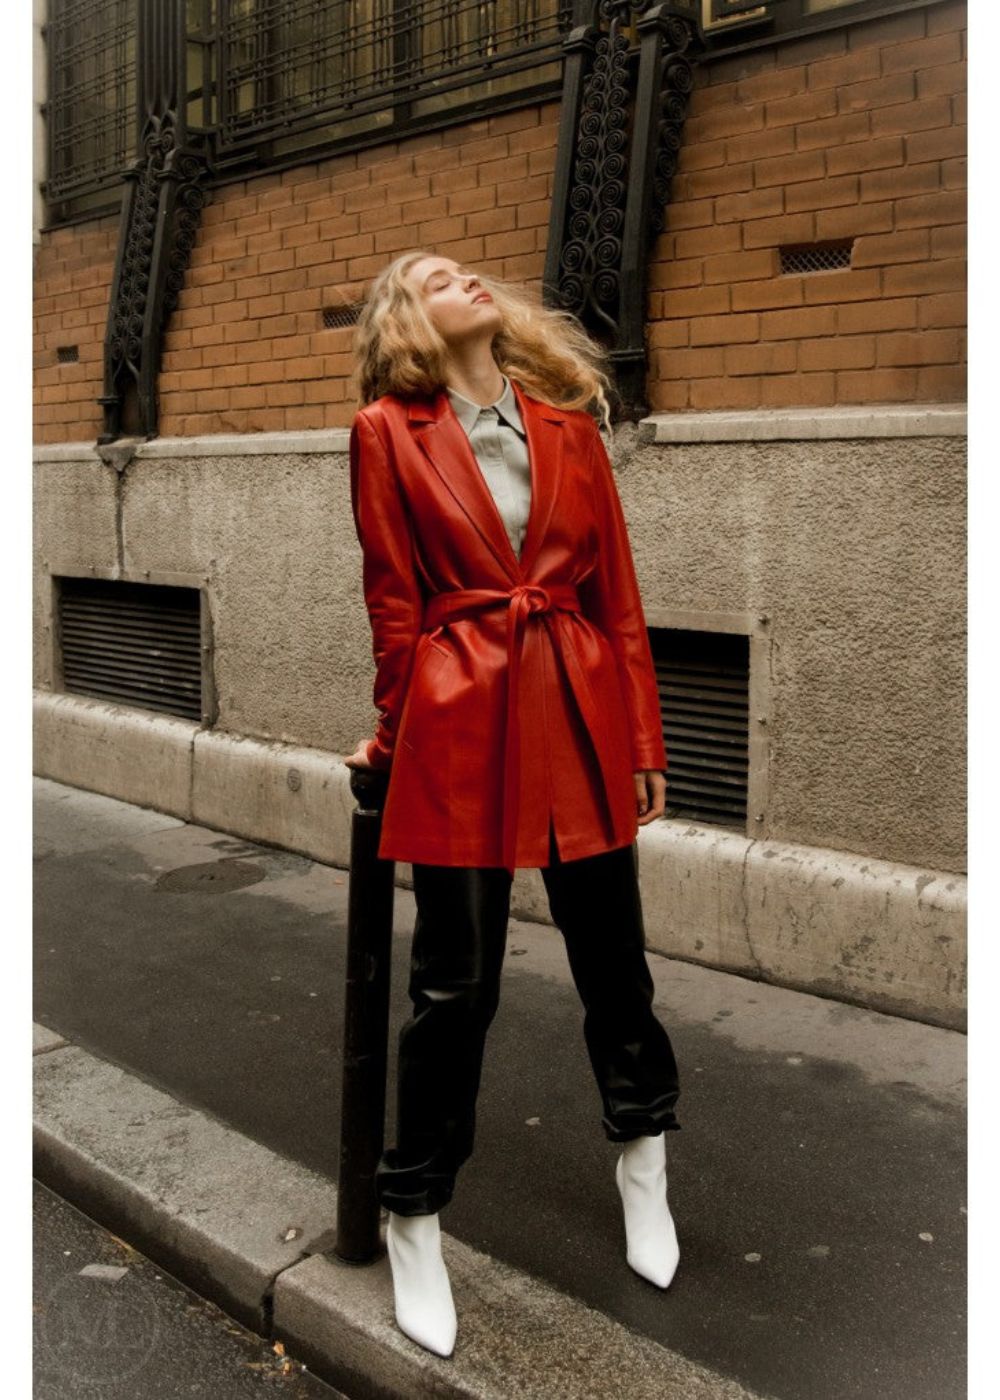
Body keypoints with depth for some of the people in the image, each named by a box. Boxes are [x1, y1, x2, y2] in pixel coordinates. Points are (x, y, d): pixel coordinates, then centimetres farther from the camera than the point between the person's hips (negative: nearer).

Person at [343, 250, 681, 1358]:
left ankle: (642, 1168, 39)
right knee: (455, 983, 4)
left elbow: (617, 591, 9)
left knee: (612, 958, 13)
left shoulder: (567, 426, 10)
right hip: (461, 723, -3)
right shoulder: (387, 432, 1)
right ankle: (413, 1221, 25)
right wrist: (400, 736, 8)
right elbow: (394, 603, 3)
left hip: (581, 711, 3)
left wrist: (643, 740, 8)